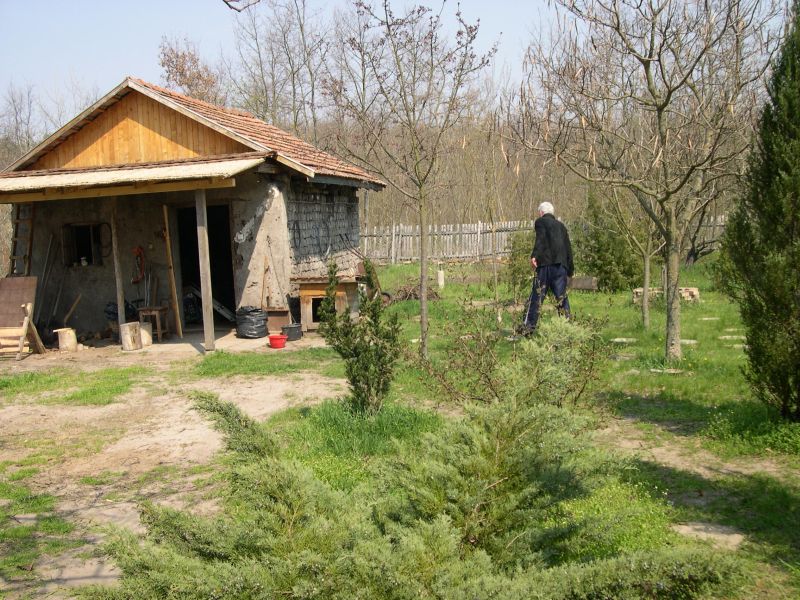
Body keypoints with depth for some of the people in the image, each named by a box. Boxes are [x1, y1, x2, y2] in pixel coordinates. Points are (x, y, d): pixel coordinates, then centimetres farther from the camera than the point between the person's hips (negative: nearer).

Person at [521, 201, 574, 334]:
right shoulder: (561, 225, 24)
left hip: (546, 263, -5)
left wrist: (534, 255, -24)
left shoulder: (541, 222, 7)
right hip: (561, 265, 5)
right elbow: (568, 248, 22)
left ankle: (528, 327, -6)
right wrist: (570, 270, 25)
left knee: (537, 296, -4)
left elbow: (540, 239, -13)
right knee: (561, 296, 7)